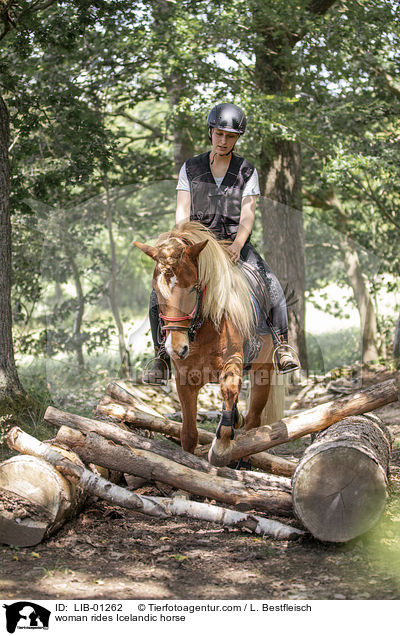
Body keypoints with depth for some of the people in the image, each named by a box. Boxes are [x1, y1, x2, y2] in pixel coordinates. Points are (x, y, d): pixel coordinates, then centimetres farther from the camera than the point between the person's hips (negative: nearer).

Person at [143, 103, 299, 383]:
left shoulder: (247, 172, 4)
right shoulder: (190, 168, 6)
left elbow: (247, 215, -5)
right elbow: (182, 213, 0)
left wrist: (237, 245, -23)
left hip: (235, 243, 0)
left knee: (272, 286, -24)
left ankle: (282, 345, -10)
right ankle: (162, 356, -10)